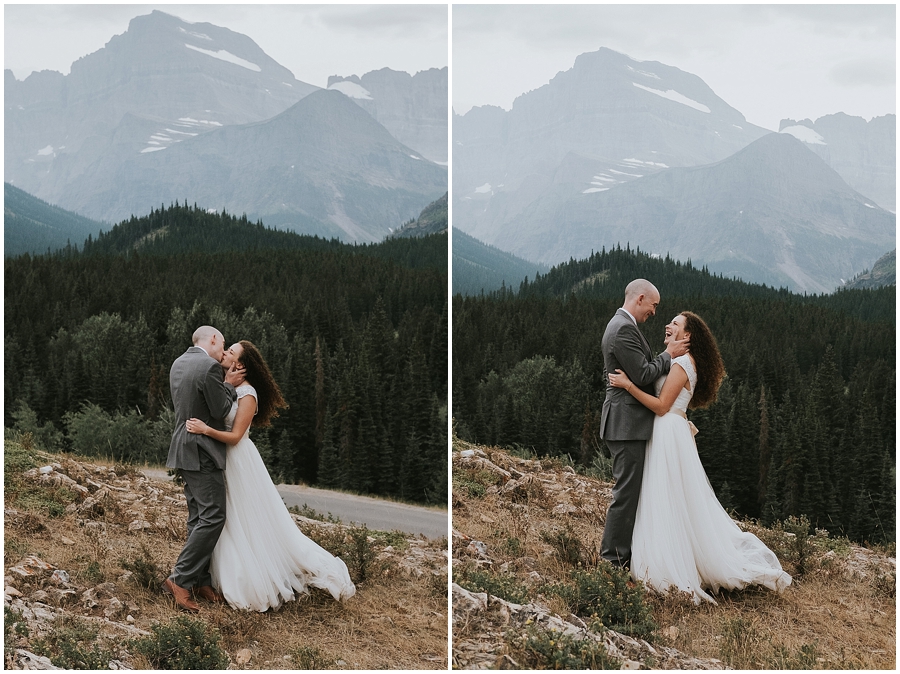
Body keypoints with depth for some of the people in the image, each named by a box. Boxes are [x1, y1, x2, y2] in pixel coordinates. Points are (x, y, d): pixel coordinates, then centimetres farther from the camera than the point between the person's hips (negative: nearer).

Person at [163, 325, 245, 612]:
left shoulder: (179, 363, 12)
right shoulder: (209, 367, -17)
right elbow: (220, 412, -15)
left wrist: (225, 383, 12)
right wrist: (229, 385, 0)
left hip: (184, 447, 10)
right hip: (202, 453, -10)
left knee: (199, 518, 13)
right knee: (213, 517, -8)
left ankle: (200, 580, 16)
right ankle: (180, 580, -9)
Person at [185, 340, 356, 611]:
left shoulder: (247, 394, -17)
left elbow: (234, 436, -21)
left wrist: (205, 429, -32)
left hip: (239, 462, -8)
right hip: (222, 461, 8)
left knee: (250, 524, -1)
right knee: (229, 524, 14)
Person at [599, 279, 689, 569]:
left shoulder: (619, 325, 18)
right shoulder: (625, 329, -17)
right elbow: (643, 376, -20)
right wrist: (669, 354, -8)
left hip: (625, 422, 11)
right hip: (627, 422, -11)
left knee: (630, 489, 15)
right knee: (627, 490, -7)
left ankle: (617, 553, 21)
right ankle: (615, 557, -2)